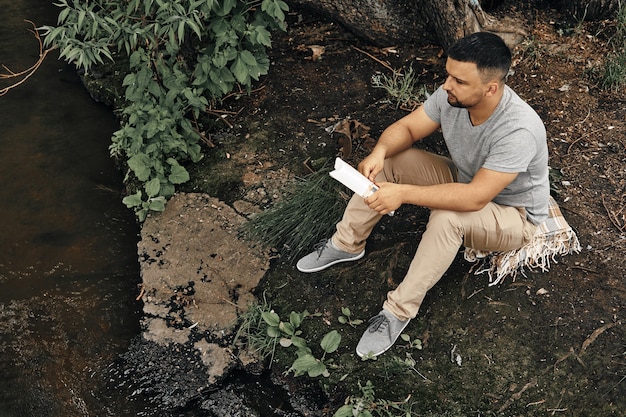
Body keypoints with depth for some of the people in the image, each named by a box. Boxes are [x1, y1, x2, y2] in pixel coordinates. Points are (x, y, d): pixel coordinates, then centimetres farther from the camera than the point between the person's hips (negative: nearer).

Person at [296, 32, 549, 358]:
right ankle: (347, 244, 6)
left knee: (446, 218, -38)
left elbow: (475, 198, -40)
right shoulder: (452, 95, -18)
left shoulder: (519, 129, -38)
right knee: (385, 161, -8)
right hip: (462, 180, 7)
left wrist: (403, 193, -44)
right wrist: (379, 151, -31)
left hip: (514, 217, -7)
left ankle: (399, 311, -22)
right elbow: (407, 128, -8)